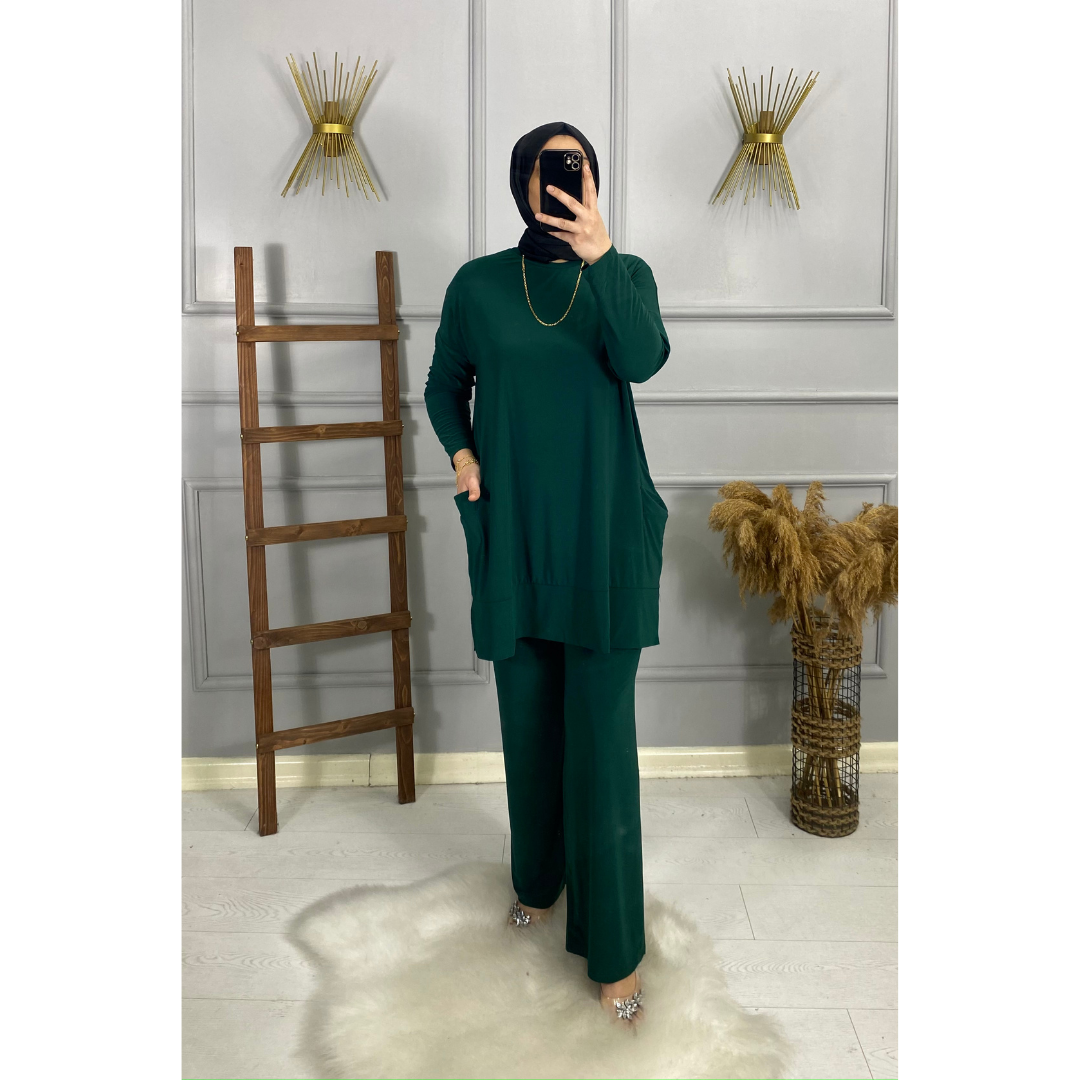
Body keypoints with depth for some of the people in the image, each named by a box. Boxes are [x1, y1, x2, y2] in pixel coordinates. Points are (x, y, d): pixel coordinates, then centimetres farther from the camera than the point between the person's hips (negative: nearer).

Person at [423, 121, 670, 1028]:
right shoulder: (478, 285, 3)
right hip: (514, 530, 2)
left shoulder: (626, 273, 1)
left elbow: (644, 359, -20)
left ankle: (616, 949, 8)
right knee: (529, 717, 13)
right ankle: (538, 876, 38)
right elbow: (445, 386, 15)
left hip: (605, 530, -2)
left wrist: (598, 255, -31)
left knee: (601, 730, -3)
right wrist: (460, 452, -3)